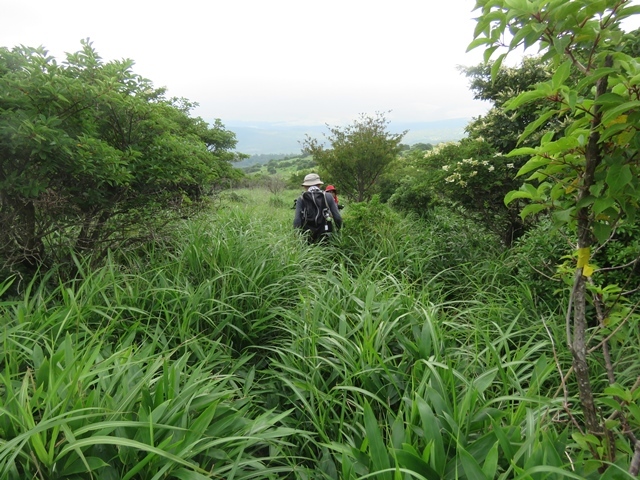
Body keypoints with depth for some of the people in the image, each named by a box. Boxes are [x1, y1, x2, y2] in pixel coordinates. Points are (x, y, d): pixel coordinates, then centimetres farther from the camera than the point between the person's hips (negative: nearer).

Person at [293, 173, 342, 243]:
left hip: (307, 239, 1)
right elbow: (337, 218, 0)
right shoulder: (328, 196, 2)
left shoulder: (301, 199, 2)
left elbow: (297, 221, -6)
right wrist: (338, 232, 16)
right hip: (325, 237, 0)